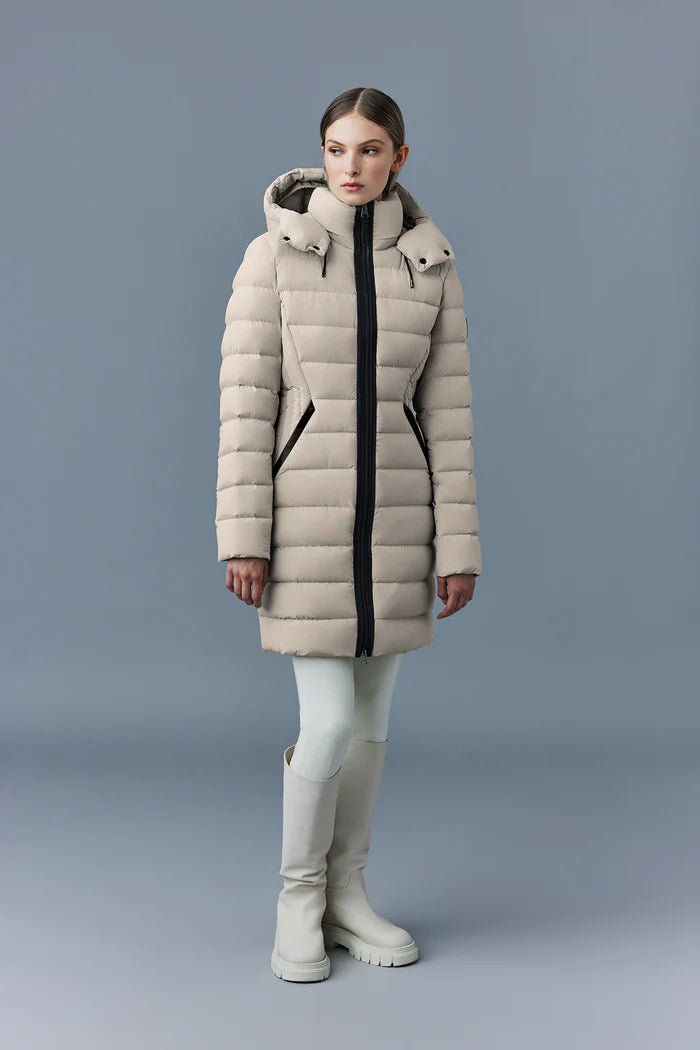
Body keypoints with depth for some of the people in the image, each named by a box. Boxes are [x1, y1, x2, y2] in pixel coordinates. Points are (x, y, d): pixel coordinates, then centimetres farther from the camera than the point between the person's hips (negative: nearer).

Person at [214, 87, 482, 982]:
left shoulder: (432, 267, 5)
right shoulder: (272, 254, -4)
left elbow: (447, 410, 3)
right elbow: (245, 400, -7)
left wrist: (459, 546, 1)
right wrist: (242, 537, -12)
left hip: (392, 513, 4)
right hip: (305, 511, -3)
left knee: (369, 714, 10)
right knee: (328, 723, -6)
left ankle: (345, 896, 25)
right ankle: (299, 896, 17)